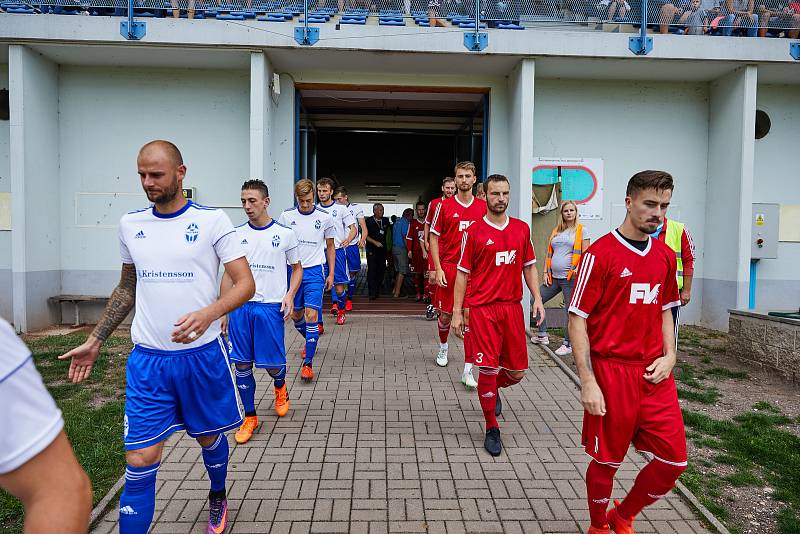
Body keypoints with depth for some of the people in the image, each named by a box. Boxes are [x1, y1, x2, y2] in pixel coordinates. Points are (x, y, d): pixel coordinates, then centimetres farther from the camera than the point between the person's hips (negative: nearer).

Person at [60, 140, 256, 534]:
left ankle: (217, 497, 47)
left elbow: (245, 283, -11)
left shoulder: (212, 220, -7)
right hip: (147, 360, 2)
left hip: (202, 355, -2)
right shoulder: (130, 224, 6)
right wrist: (95, 341, 16)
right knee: (140, 461, -1)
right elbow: (127, 288, 18)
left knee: (208, 437, 18)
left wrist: (208, 313, -29)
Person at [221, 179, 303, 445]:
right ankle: (250, 416, 20)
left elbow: (297, 268, 8)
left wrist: (290, 295, -9)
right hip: (240, 307, 3)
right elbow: (228, 274, 11)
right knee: (242, 364, 4)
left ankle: (280, 388, 38)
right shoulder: (236, 234, 6)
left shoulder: (285, 234, 0)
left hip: (270, 307, -2)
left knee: (272, 364, 2)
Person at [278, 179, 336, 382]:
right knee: (296, 315, 13)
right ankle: (311, 341, 43)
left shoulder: (325, 217, -2)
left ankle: (308, 363, -5)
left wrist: (331, 273, 6)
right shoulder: (286, 216, 0)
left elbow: (330, 247, 9)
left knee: (311, 315, -12)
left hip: (314, 271, -2)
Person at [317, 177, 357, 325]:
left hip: (337, 251, -2)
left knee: (339, 287, 0)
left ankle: (341, 309, 31)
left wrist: (348, 240, -19)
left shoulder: (341, 209, 2)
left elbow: (353, 229, 0)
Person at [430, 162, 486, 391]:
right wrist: (438, 268, -5)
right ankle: (443, 346, 43)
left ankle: (468, 369, -1)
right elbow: (434, 238, 2)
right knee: (446, 313, 11)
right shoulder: (444, 206, 0)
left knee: (470, 315, -6)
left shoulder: (483, 207, 5)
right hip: (448, 267, 0)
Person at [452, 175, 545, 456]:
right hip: (483, 308, -4)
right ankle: (492, 429, 16)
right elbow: (463, 273, 0)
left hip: (513, 307, 4)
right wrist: (457, 312, -3)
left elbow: (529, 266, 15)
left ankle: (494, 389, 44)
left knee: (516, 371, 8)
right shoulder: (473, 232, -3)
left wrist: (537, 298, 4)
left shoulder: (522, 229, 8)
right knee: (488, 369, -3)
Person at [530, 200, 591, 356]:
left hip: (570, 278, -6)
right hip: (554, 277, 6)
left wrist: (579, 268, -19)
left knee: (570, 311, 0)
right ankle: (542, 335, 20)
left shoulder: (582, 231, 1)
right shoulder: (556, 231, 15)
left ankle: (568, 344, 13)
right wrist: (545, 273, 8)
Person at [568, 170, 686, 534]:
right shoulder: (600, 254, -12)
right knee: (607, 461, 8)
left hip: (655, 373, 6)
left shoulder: (666, 256, 8)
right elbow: (577, 319, -12)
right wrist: (587, 382, -16)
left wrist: (669, 356, 4)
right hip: (611, 370, -6)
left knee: (674, 460, 8)